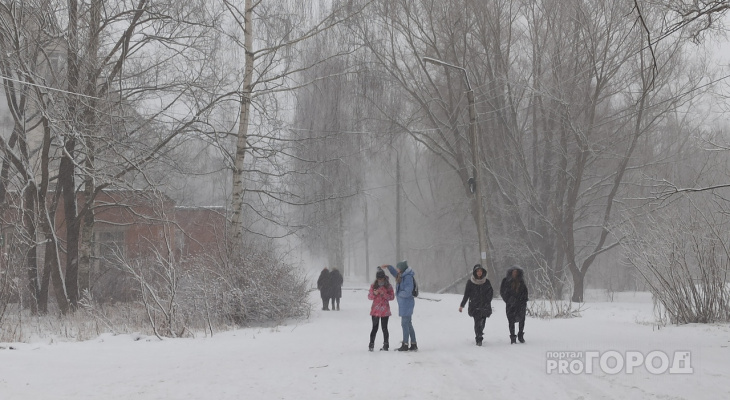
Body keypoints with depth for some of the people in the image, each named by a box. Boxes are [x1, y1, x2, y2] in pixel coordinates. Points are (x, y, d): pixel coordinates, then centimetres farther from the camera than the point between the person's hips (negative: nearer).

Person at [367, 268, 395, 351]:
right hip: (375, 310, 1)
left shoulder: (388, 286, 0)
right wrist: (374, 293, -15)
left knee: (384, 328, 3)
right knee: (375, 328, 0)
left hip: (385, 310, -1)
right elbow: (369, 297, 6)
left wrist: (384, 294, -17)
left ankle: (385, 345, 11)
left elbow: (392, 297, -2)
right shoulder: (373, 286, 4)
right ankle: (371, 345, 6)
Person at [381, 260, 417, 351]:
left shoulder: (408, 277, -19)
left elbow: (407, 292, -24)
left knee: (405, 324, -4)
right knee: (408, 324, 12)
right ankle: (414, 345, 16)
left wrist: (399, 293, -7)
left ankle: (405, 345, 1)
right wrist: (388, 266, 23)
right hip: (404, 304, 10)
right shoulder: (403, 276, 10)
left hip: (406, 303, -10)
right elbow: (395, 273, 33)